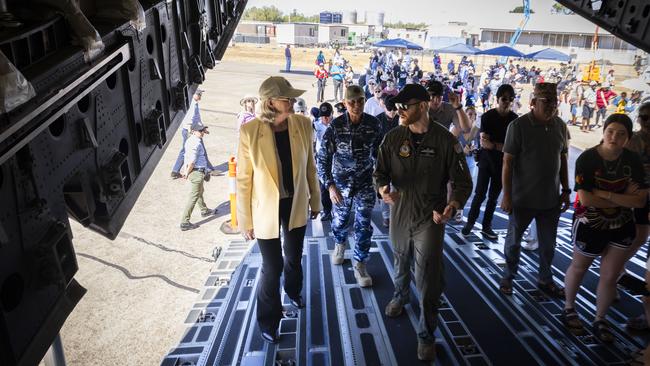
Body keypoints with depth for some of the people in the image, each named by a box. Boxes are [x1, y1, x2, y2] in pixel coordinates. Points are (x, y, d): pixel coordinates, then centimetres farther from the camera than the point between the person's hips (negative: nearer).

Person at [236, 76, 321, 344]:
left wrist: (315, 201, 10)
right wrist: (245, 220, -8)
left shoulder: (303, 125, -10)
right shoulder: (249, 132, -19)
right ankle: (268, 321, 34)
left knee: (294, 256, 24)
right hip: (266, 209, -3)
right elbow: (243, 179, -12)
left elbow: (310, 166, 2)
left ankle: (293, 291, 58)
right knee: (272, 267, 7)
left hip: (296, 204, 3)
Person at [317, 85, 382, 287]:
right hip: (341, 182, 0)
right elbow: (323, 157, -14)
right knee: (340, 220, 18)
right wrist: (330, 185, -22)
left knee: (364, 225, 0)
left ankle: (360, 266, 18)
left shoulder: (373, 124, -9)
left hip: (365, 182, 1)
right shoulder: (335, 126, -16)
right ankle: (340, 244, 51)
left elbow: (378, 152, 6)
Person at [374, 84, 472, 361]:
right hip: (399, 215, 3)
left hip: (431, 219, -3)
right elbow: (380, 172, 2)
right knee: (401, 263, 25)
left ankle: (426, 335, 20)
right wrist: (383, 190, -21)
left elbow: (463, 181, -7)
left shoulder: (445, 140, -11)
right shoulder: (393, 138, -4)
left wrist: (453, 204, -27)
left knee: (428, 281, -1)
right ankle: (400, 296, 57)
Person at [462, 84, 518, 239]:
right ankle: (470, 222, 13)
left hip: (503, 162, 3)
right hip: (487, 159, -3)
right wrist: (501, 146, -22)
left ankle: (486, 226, 21)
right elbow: (483, 141, -13)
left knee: (494, 196, 9)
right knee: (480, 193, -4)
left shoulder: (515, 119, 1)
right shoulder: (487, 116, -6)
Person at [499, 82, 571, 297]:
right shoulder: (518, 126, -15)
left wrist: (565, 190, 9)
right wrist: (506, 195, -15)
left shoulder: (560, 126, 1)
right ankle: (509, 276, 33)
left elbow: (563, 160, 10)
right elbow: (507, 162, -14)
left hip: (551, 199, 5)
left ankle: (545, 280, 35)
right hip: (522, 199, -4)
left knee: (548, 244, 16)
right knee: (514, 240, 13)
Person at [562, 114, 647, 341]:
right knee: (578, 268, 17)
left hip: (621, 227, 4)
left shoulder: (633, 161, -7)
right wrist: (624, 199, -18)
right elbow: (586, 198, -26)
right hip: (590, 226, -3)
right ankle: (569, 309, 38)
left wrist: (605, 194, -25)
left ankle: (600, 320, 31)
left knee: (610, 276, 11)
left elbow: (641, 200, -14)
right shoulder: (587, 159, -19)